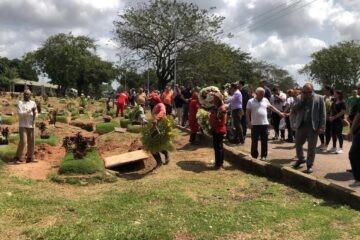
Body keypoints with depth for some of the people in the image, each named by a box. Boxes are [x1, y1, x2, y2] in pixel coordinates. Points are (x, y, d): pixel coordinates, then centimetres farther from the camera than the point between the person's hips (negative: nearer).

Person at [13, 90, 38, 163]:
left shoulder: (33, 103, 9)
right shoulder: (20, 103, 0)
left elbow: (36, 114, 9)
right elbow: (20, 114, -11)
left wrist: (34, 114, -14)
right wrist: (30, 110, -18)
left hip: (31, 125, 3)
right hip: (22, 125, -3)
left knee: (31, 142, 3)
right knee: (23, 141, -15)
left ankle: (29, 158, 13)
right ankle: (17, 157, -6)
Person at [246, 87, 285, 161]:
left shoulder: (265, 100, 9)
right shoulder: (251, 101, -1)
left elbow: (271, 107, 20)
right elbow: (247, 113, -2)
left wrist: (279, 113, 18)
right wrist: (249, 122, -10)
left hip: (264, 124, 3)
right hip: (255, 124, -3)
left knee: (264, 141, 5)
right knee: (254, 141, 2)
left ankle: (264, 155, 14)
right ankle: (254, 156, 14)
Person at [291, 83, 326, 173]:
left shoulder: (319, 98, 0)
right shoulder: (300, 99, 9)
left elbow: (323, 113, -4)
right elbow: (293, 111, 1)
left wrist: (322, 126, -13)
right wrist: (301, 100, -8)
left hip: (313, 126, -4)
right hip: (301, 125, 4)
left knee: (311, 146, 2)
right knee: (298, 143, 12)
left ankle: (309, 165, 14)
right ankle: (301, 159, 34)